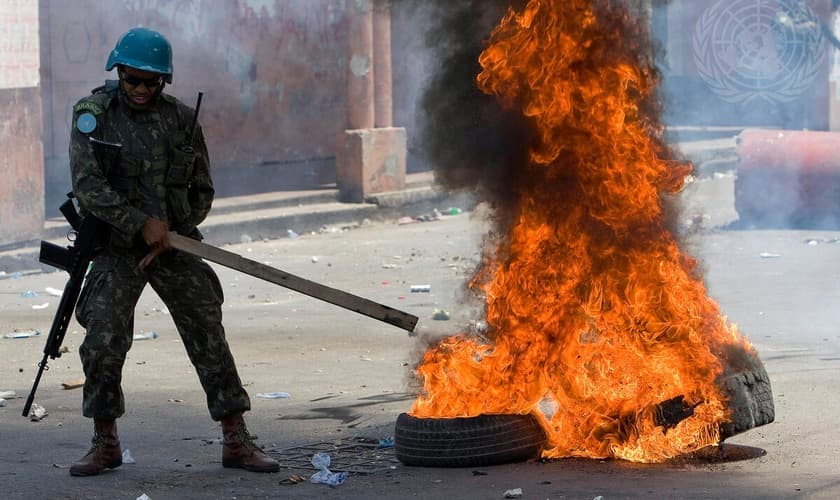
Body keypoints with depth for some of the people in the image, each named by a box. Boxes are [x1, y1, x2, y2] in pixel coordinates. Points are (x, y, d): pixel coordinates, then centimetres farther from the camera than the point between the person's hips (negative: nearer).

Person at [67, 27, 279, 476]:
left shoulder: (181, 119, 2)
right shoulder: (93, 115, -5)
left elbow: (202, 193, 8)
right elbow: (88, 186, -13)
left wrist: (170, 234, -6)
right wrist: (142, 224, -19)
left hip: (174, 244, 2)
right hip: (117, 248, -2)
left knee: (209, 338, -2)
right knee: (103, 344, -9)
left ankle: (236, 443, 4)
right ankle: (105, 444, 8)